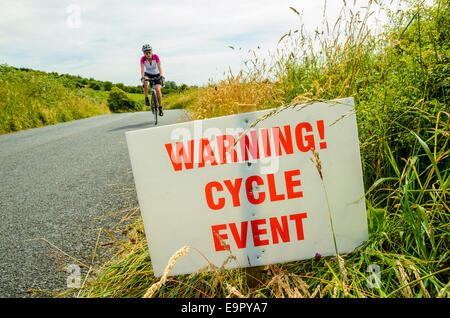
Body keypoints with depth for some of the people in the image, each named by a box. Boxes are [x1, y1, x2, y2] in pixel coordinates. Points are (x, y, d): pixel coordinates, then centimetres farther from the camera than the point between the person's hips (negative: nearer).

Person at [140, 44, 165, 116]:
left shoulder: (156, 57, -23)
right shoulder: (143, 59, -20)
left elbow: (159, 67, -32)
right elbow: (142, 69, -31)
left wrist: (161, 76, -49)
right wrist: (142, 77, -50)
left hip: (156, 75, -1)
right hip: (148, 74, 1)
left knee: (158, 89, -22)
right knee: (145, 81, -36)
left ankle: (160, 107, -5)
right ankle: (146, 99, -21)